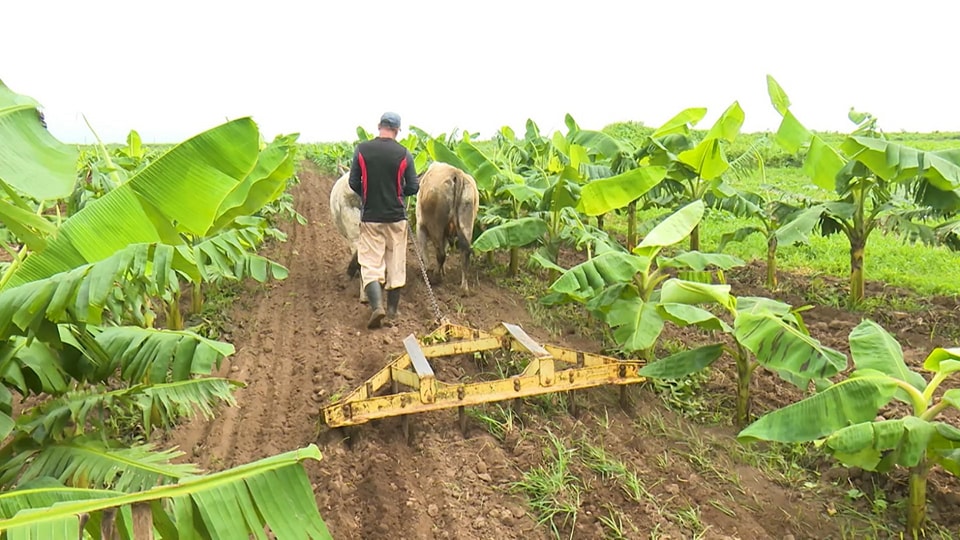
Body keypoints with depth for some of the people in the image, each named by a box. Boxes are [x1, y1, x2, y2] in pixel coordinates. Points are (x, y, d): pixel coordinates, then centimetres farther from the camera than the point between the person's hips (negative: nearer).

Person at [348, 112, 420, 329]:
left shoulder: (362, 149, -4)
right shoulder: (403, 153, -6)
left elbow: (353, 183, 0)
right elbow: (413, 188, -3)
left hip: (370, 216, 0)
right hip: (396, 216, 0)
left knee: (370, 263, 3)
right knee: (396, 263, 11)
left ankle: (377, 306, -15)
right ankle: (392, 309, 19)